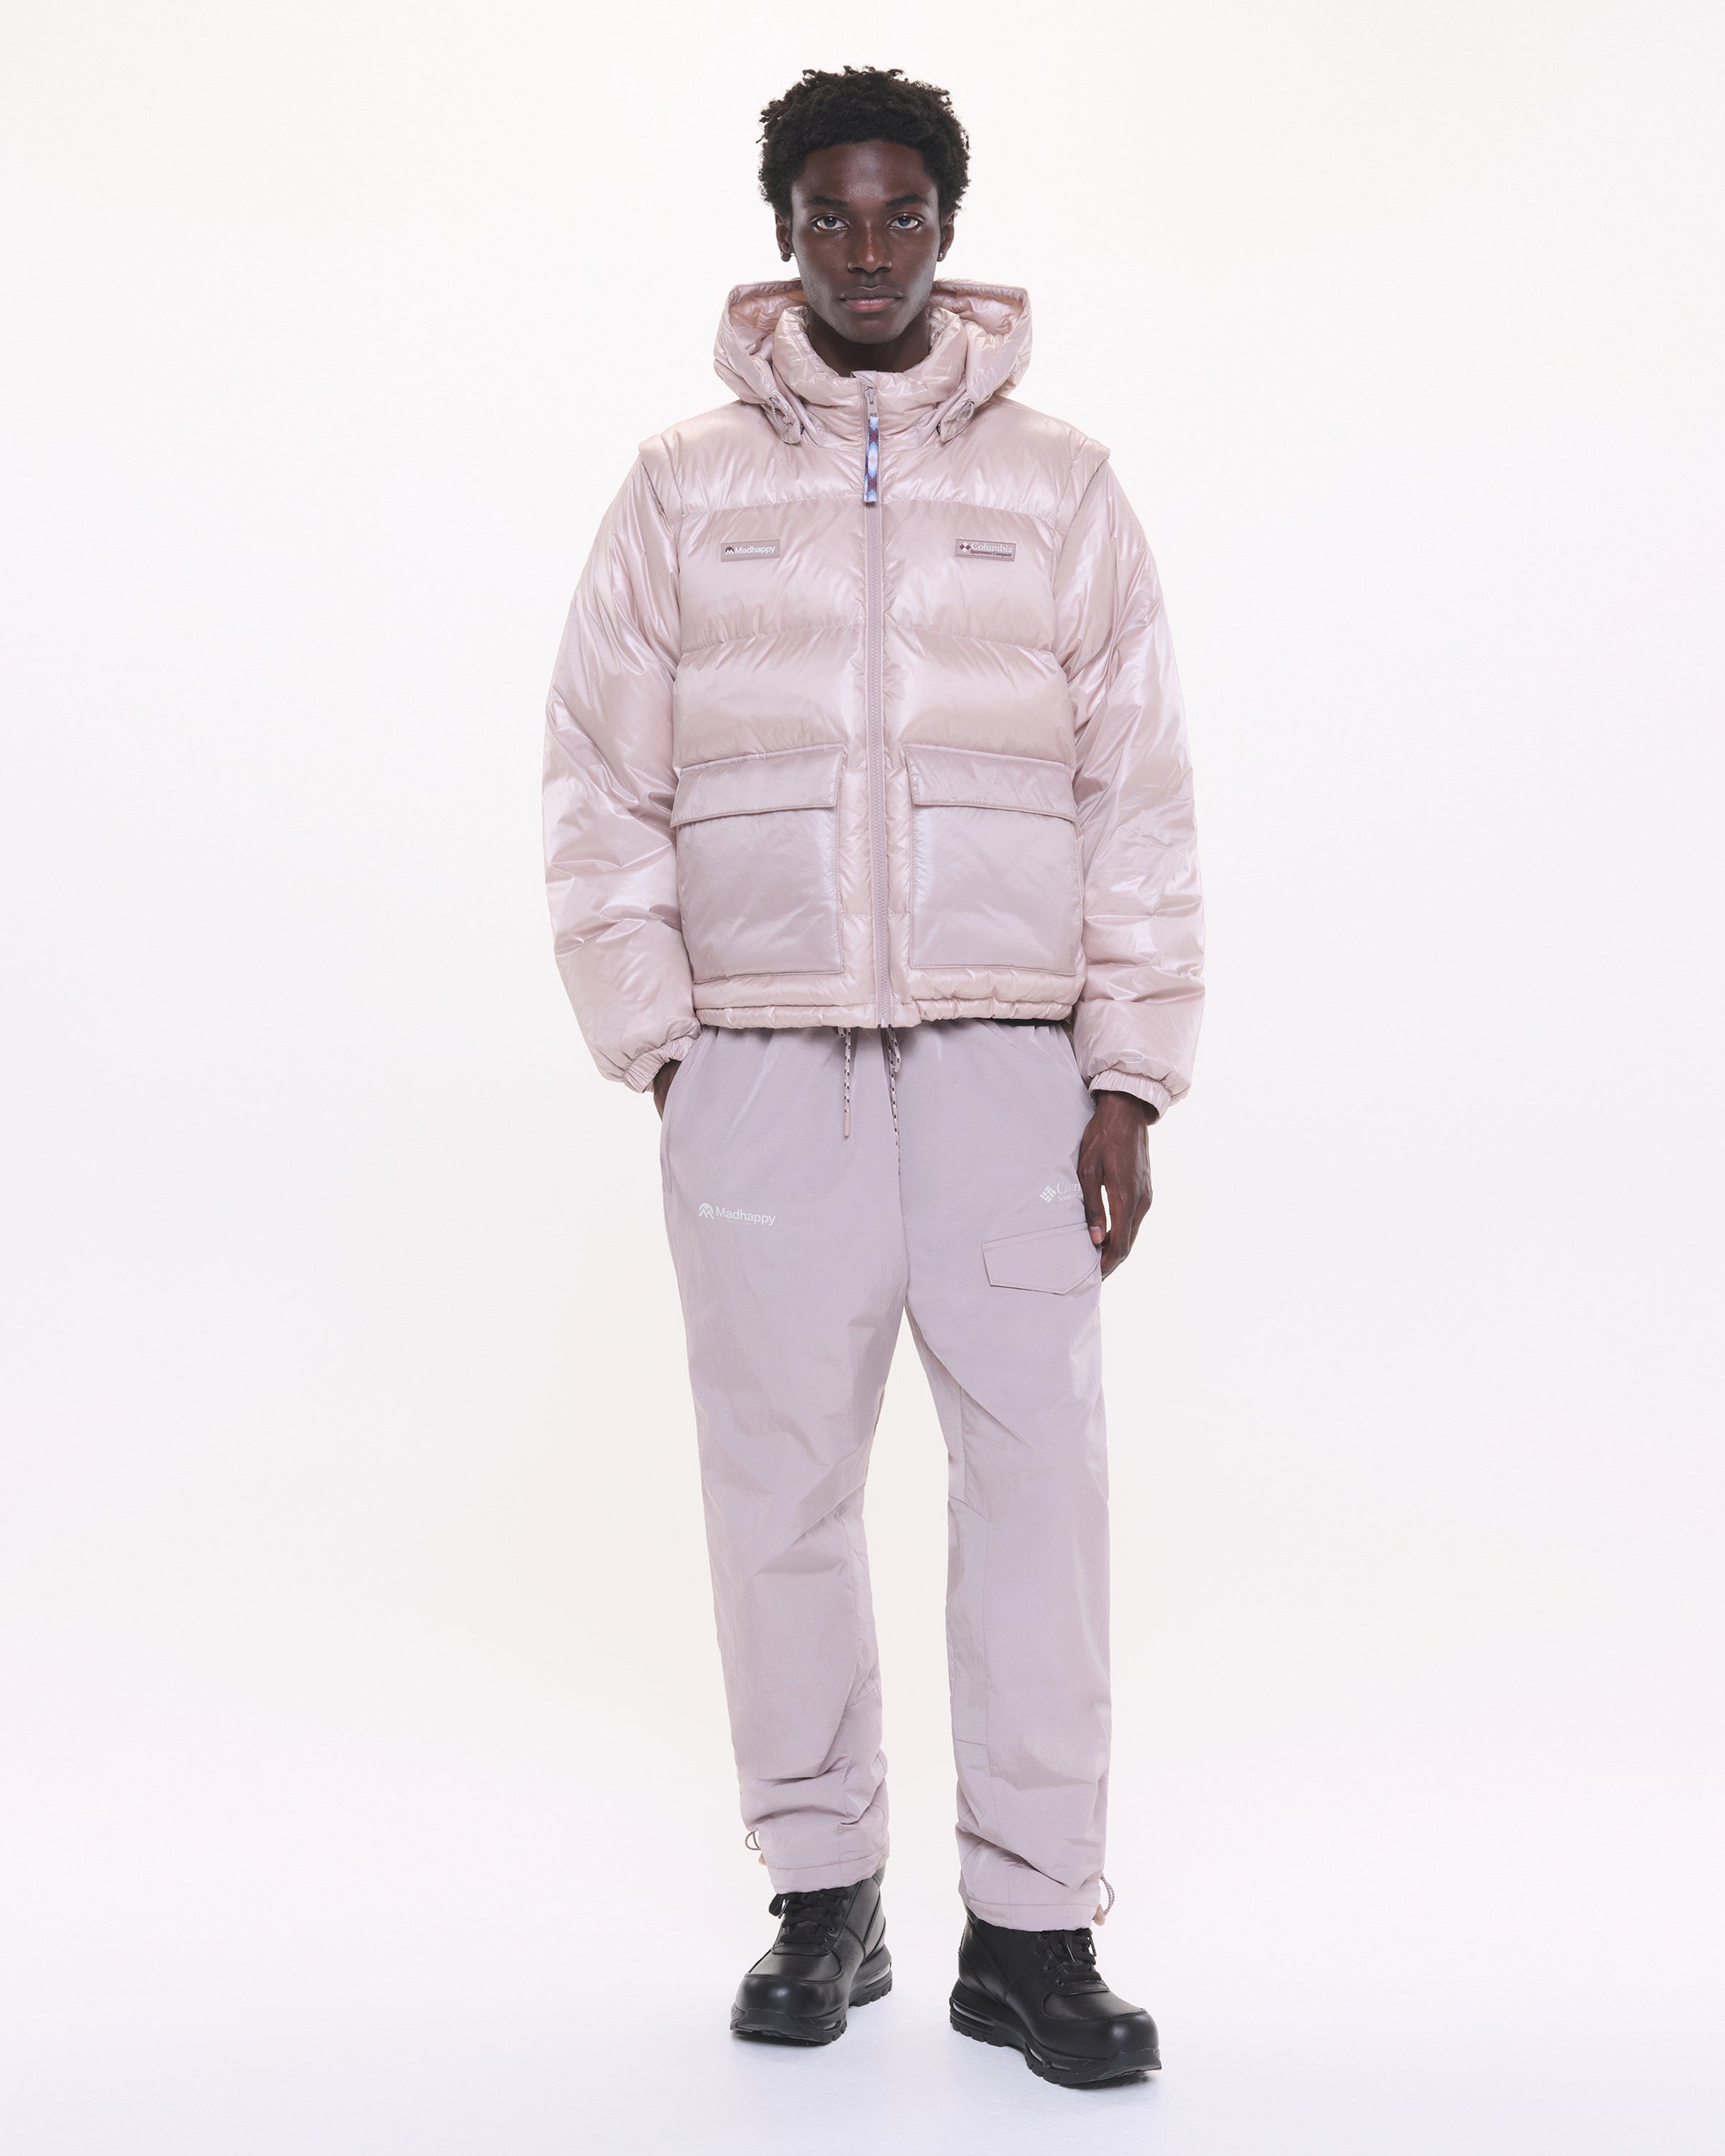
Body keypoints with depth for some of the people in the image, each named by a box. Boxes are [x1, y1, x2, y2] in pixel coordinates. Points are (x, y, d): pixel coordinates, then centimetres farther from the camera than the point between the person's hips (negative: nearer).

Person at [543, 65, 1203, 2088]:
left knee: (1036, 1464, -4)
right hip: (761, 1061, 1)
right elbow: (603, 786, 9)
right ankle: (824, 1897, 18)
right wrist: (654, 1045, 0)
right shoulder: (685, 489, 10)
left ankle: (1031, 1927, 7)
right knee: (780, 1476, 3)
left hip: (1005, 1051, 0)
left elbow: (1139, 794, 6)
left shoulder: (1056, 487, 9)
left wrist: (1129, 1081, -1)